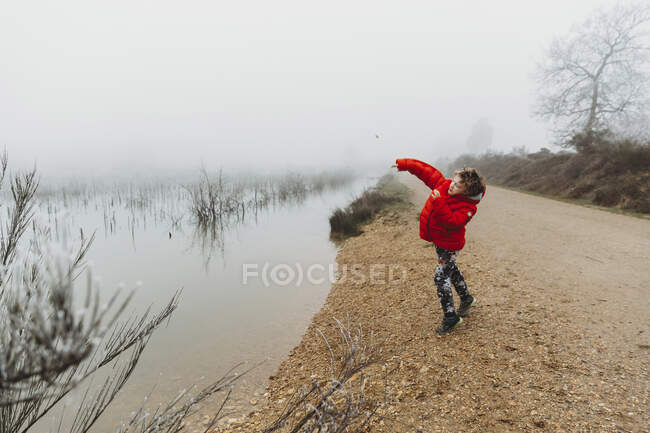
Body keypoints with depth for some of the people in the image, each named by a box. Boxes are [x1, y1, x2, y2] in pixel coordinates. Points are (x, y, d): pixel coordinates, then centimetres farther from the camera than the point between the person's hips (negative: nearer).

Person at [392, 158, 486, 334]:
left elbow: (452, 223, -40)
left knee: (441, 277, -10)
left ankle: (450, 316, 4)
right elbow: (427, 171, -2)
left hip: (449, 244, -8)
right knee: (451, 270, 25)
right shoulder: (443, 184, -10)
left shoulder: (467, 207, -27)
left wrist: (439, 203, -44)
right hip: (438, 239, 9)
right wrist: (405, 164, -4)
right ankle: (466, 298, 49)